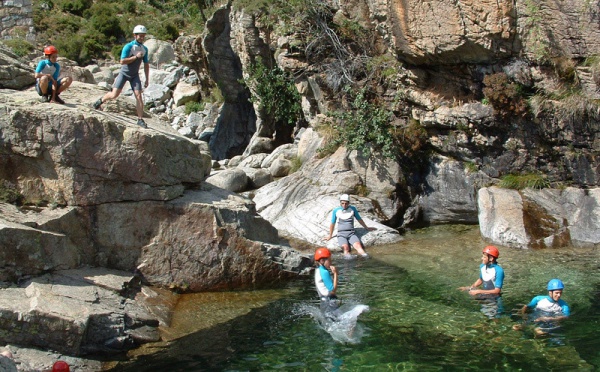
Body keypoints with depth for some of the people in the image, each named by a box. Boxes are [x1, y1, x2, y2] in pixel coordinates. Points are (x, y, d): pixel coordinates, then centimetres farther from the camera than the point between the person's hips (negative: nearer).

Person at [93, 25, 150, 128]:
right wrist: (136, 57, -27)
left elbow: (146, 65, 9)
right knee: (114, 95, -7)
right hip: (124, 73, -3)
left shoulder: (144, 49, 1)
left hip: (134, 75, 3)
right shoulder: (128, 47, -16)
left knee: (138, 96, -10)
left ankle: (140, 119, -5)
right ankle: (101, 100, 25)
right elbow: (122, 61, -24)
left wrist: (147, 79, 6)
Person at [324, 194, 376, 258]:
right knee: (346, 247, -33)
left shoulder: (353, 209, 10)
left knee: (358, 245, -34)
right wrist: (330, 236, 24)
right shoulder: (336, 211, 7)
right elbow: (332, 224, 17)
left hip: (351, 233, -1)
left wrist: (367, 228, 33)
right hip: (341, 234, 1)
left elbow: (359, 219, 24)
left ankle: (364, 254, -57)